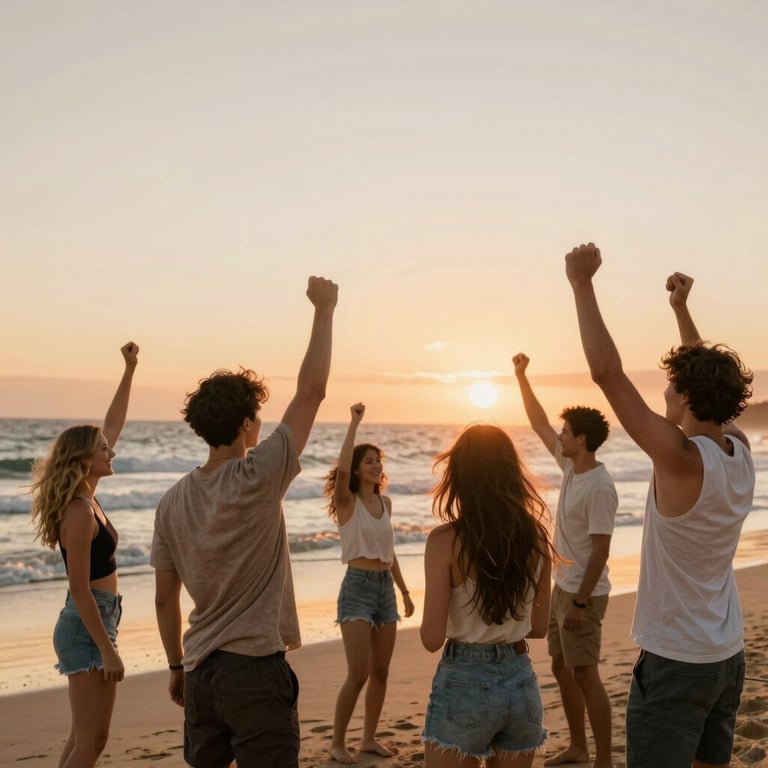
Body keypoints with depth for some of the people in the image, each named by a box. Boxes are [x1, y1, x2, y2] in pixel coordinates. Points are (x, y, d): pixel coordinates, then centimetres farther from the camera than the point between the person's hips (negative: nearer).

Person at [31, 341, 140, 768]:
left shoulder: (87, 499, 6)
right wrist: (107, 650, -21)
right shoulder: (79, 511, -19)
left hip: (92, 624, 10)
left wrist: (130, 371, 15)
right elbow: (79, 590, -21)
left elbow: (113, 427, 14)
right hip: (88, 628, -10)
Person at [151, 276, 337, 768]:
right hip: (255, 670, -6)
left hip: (200, 671, 6)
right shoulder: (257, 479, -15)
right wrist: (324, 310, -5)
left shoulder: (173, 501, 2)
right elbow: (312, 390, -13)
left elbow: (165, 599, 9)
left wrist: (177, 666, 21)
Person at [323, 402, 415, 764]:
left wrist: (404, 590, 19)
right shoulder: (347, 502, -7)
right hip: (357, 586, -6)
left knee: (380, 672, 10)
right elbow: (341, 469, -29)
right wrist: (354, 423, -27)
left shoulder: (385, 502, 10)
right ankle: (337, 743, 7)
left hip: (385, 587, 6)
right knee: (358, 674, -8)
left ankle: (369, 738, 23)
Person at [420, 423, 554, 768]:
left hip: (464, 684, -4)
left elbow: (432, 638, -13)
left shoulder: (446, 540, -14)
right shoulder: (535, 536, -1)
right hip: (522, 683, 5)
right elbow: (538, 626, 8)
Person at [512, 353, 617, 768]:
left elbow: (601, 550, -24)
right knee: (562, 669, 17)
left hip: (582, 594, -10)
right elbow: (539, 424, 13)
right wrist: (521, 377, 12)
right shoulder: (571, 466, 3)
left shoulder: (598, 487, -22)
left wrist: (580, 602, -24)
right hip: (562, 587, 10)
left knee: (586, 676, -4)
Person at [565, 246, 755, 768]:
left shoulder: (682, 459, -23)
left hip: (677, 661, -8)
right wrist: (681, 308, 22)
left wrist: (582, 283, -19)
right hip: (728, 656, 8)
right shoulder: (740, 451, -1)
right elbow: (709, 378, 17)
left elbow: (607, 372, -25)